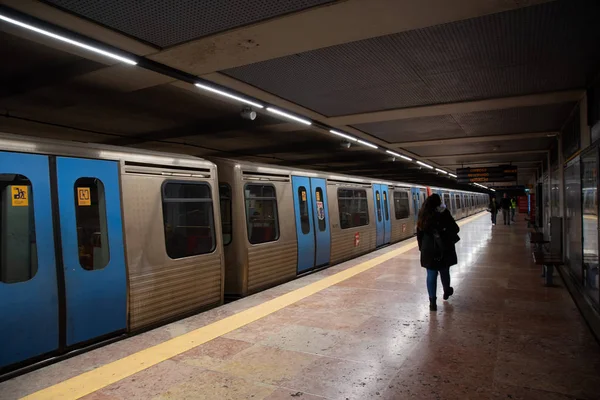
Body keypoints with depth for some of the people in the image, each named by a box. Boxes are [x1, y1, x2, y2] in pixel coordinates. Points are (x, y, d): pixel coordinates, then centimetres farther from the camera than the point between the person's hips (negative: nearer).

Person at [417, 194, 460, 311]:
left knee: (431, 275, 5)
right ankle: (446, 291, 44)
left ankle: (432, 301, 1)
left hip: (428, 250, 1)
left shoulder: (423, 217, -2)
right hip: (443, 249, -1)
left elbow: (419, 234, 1)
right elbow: (455, 229, -6)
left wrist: (422, 248, 9)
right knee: (444, 272, 20)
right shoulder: (443, 214, -11)